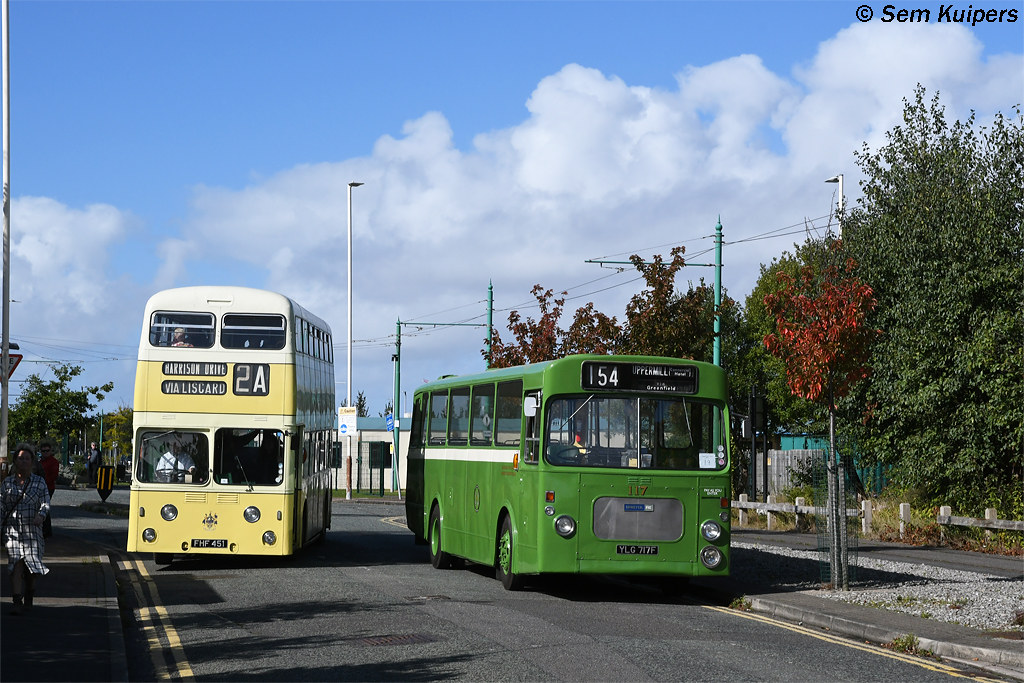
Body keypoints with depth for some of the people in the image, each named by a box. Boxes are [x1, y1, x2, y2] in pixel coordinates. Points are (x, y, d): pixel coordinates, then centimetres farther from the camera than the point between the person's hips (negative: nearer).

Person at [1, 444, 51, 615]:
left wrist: (41, 515, -24)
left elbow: (45, 502, -3)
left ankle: (29, 598, 27)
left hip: (32, 529, 0)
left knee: (31, 567, 0)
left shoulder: (39, 482, 6)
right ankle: (17, 603, -18)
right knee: (16, 564, -13)